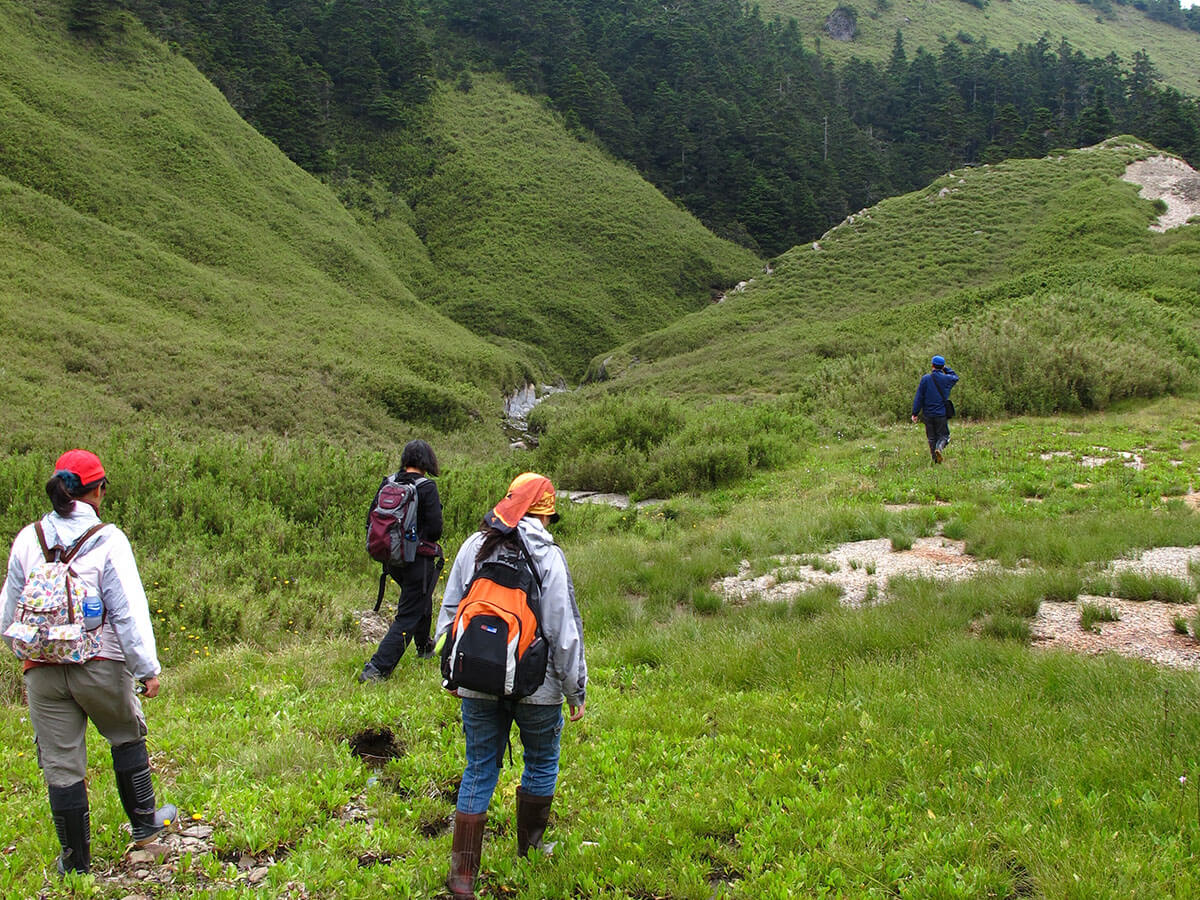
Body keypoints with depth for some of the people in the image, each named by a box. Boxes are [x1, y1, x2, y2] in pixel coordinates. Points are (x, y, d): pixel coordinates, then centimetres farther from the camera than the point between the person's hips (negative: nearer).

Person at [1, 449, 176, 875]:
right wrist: (147, 668, -5)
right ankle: (143, 823, 32)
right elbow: (129, 610, -12)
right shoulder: (108, 540, -11)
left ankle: (75, 860, 20)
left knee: (59, 762, 10)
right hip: (100, 664, -3)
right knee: (127, 735, 22)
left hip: (42, 670, 3)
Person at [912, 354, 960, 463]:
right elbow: (955, 377, 25)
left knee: (932, 437, 10)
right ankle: (939, 448, -23)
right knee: (943, 435, 6)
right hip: (942, 413, 0)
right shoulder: (947, 379, -1)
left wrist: (915, 413, -1)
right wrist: (946, 368, 25)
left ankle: (935, 458, 11)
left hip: (928, 414, 0)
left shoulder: (925, 379, -4)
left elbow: (919, 397, -5)